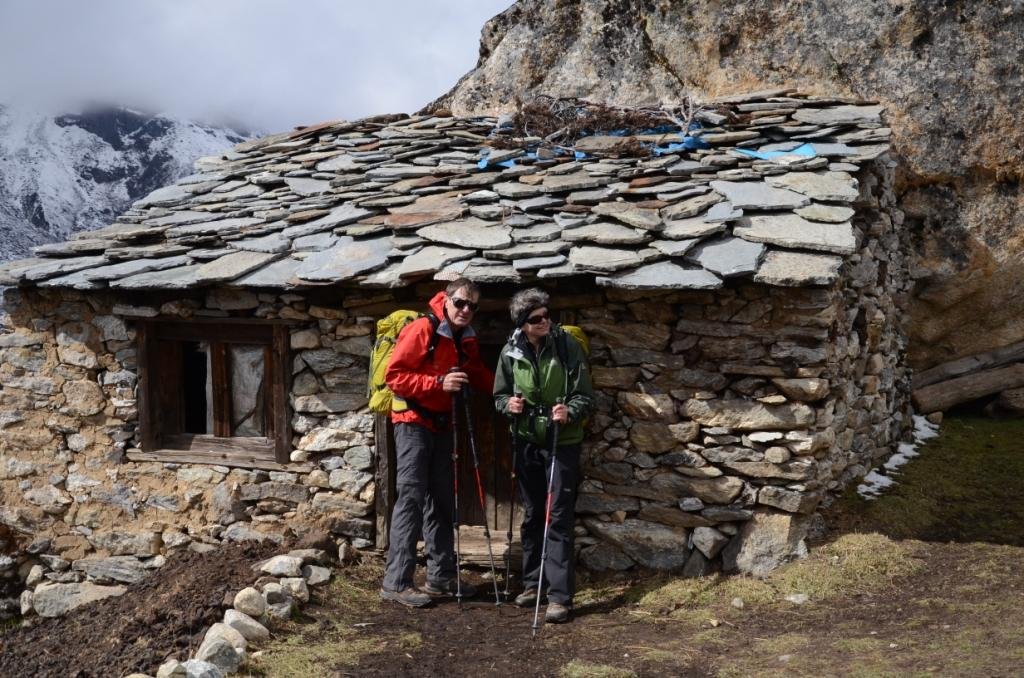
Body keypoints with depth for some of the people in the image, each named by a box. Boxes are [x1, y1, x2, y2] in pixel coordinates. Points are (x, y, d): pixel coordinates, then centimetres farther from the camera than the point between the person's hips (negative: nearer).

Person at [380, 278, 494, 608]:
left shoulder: (468, 340, 8)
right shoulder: (422, 329, -16)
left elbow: (479, 376, 17)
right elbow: (394, 375, -19)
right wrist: (439, 382, -27)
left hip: (442, 424, 8)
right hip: (413, 422, -8)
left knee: (441, 500, 11)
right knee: (411, 497, -11)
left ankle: (441, 576, 20)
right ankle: (396, 582, -8)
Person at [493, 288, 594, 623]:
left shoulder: (567, 347, -11)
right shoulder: (511, 352, -3)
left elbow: (586, 396, -8)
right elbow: (499, 395, 10)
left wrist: (570, 411, -28)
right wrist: (508, 404, -12)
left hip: (562, 442, -4)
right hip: (527, 443, 4)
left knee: (559, 519, -6)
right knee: (531, 515, 15)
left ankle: (560, 595, -3)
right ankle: (532, 582, 29)